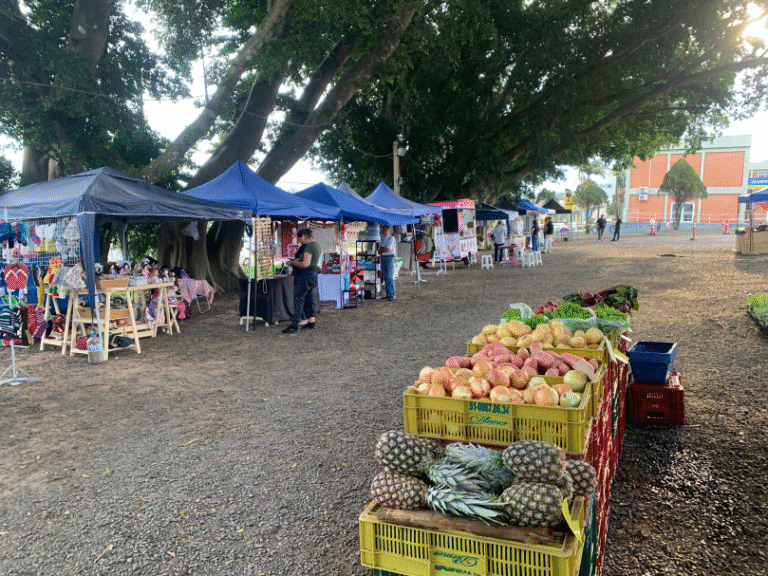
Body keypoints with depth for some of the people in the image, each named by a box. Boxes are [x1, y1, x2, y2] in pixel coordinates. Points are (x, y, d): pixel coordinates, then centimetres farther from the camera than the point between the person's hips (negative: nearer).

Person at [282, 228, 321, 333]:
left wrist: (293, 262, -12)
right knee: (310, 298, 15)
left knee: (298, 299, -8)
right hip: (313, 273, 11)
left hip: (305, 276, -11)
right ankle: (311, 322, 19)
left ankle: (294, 325, -7)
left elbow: (305, 264, -26)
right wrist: (298, 260, 15)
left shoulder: (308, 247, -18)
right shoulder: (316, 245, 14)